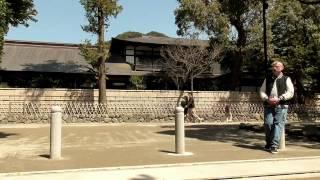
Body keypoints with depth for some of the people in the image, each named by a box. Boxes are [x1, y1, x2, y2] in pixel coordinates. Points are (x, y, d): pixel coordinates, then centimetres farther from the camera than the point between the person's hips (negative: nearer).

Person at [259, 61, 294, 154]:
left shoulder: (286, 79, 8)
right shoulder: (268, 79, 17)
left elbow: (290, 92, -1)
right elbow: (262, 91, 13)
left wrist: (279, 99, -13)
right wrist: (267, 99, -6)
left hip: (281, 106, -2)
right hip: (268, 105, 2)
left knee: (278, 124, -8)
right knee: (268, 123, -5)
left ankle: (274, 146, -7)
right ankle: (268, 143, 14)